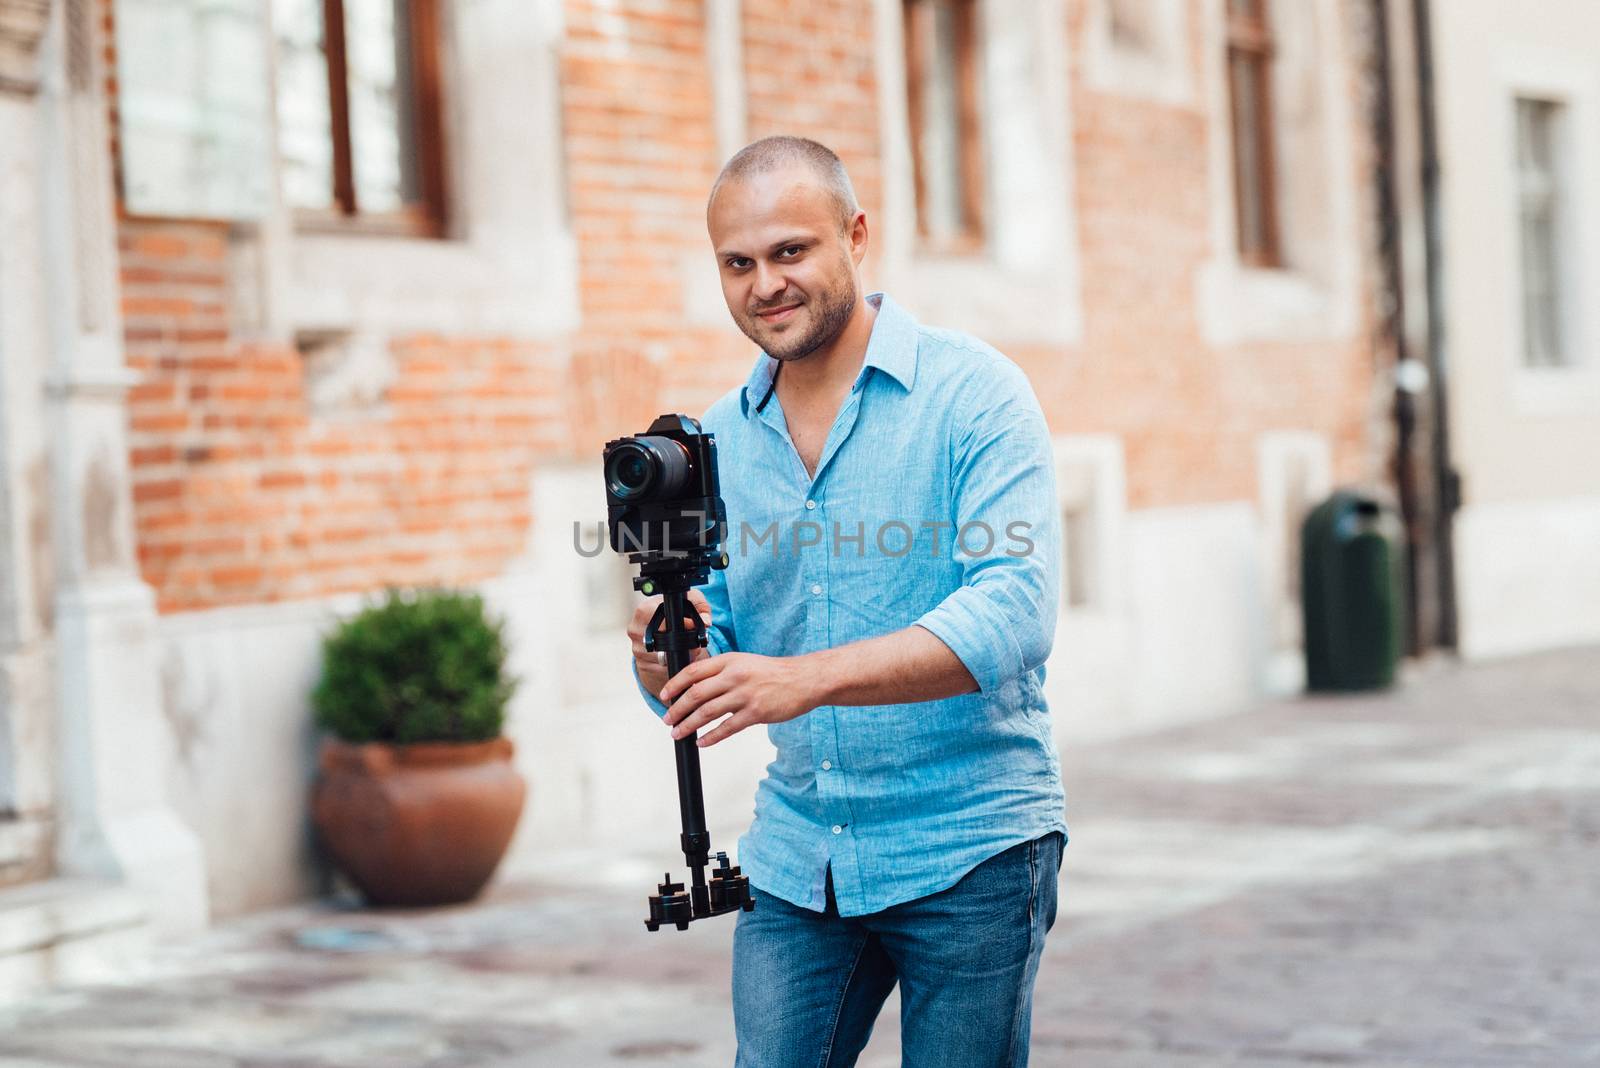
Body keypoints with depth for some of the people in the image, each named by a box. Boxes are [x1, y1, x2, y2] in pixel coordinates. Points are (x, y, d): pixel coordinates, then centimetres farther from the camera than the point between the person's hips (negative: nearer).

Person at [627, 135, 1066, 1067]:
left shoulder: (974, 392, -7)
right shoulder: (718, 440, 8)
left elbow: (1015, 610, -20)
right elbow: (699, 686, 8)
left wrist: (808, 677, -31)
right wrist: (666, 657, -17)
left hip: (968, 849, -4)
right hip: (798, 855, 4)